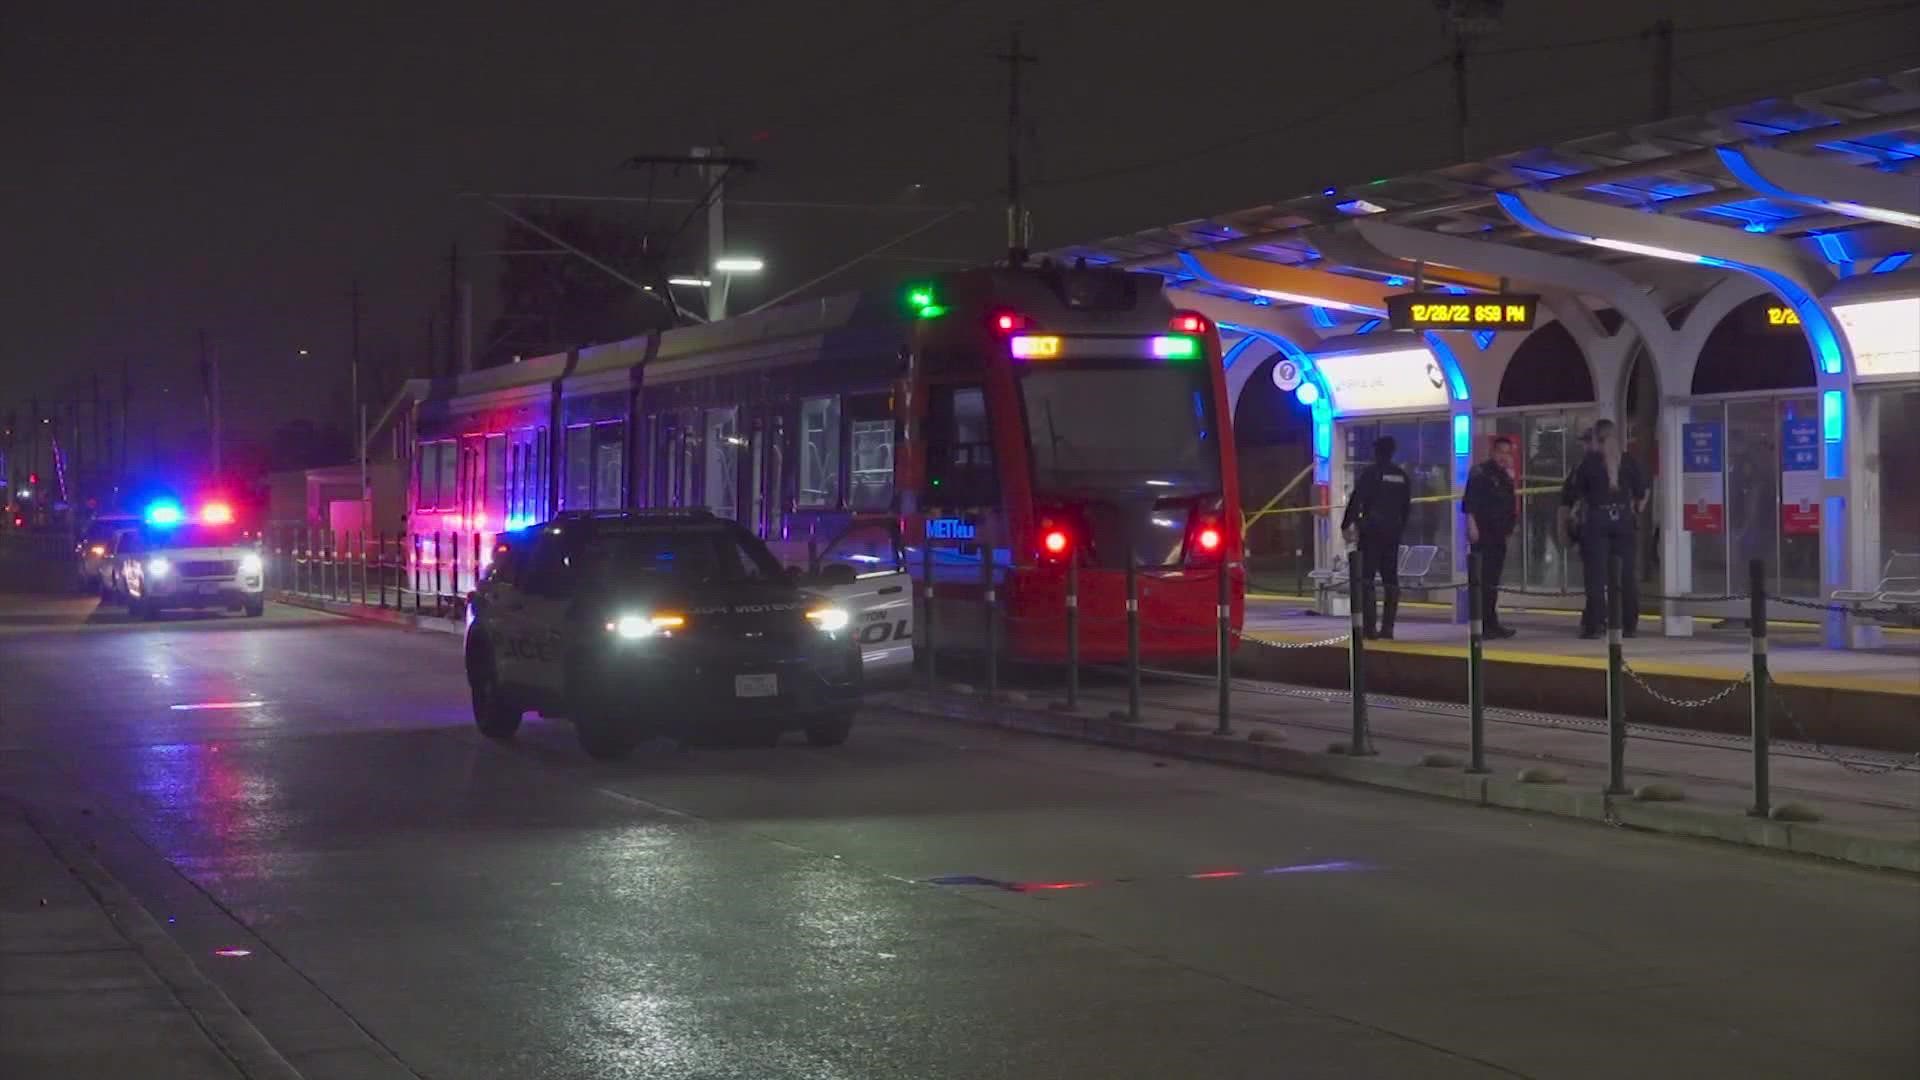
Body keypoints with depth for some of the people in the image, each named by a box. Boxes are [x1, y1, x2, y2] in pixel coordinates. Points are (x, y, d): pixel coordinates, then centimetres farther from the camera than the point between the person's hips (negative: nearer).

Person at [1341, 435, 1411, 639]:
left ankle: (1368, 626, -11)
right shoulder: (1402, 476, 10)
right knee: (1391, 578, 9)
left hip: (1371, 531, -5)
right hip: (1393, 532, 5)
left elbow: (1355, 500, -11)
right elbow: (1406, 505, 14)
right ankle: (1387, 627, 5)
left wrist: (1346, 525, -5)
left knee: (1366, 578, -3)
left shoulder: (1370, 473, -7)